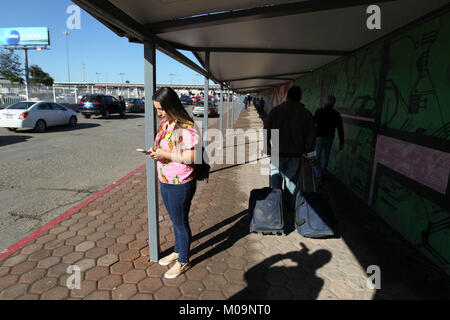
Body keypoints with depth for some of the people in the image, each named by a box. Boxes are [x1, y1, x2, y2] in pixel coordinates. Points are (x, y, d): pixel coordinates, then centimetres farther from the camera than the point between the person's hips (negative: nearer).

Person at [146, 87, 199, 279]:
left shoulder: (185, 127, -21)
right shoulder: (164, 123, 6)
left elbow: (194, 156, -25)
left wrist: (166, 155, -24)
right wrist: (155, 151, -1)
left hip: (180, 184, -8)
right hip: (165, 181, 8)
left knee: (180, 222, 8)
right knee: (175, 220, 23)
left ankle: (183, 261, 29)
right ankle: (177, 251, 44)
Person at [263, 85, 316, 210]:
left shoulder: (276, 110, -2)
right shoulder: (306, 113, -1)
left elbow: (266, 129, 0)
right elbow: (311, 135, 0)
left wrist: (267, 146, 9)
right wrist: (306, 150, 11)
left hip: (278, 151, -1)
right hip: (296, 153, 1)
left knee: (276, 174, 16)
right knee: (291, 178, 13)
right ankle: (288, 203, 24)